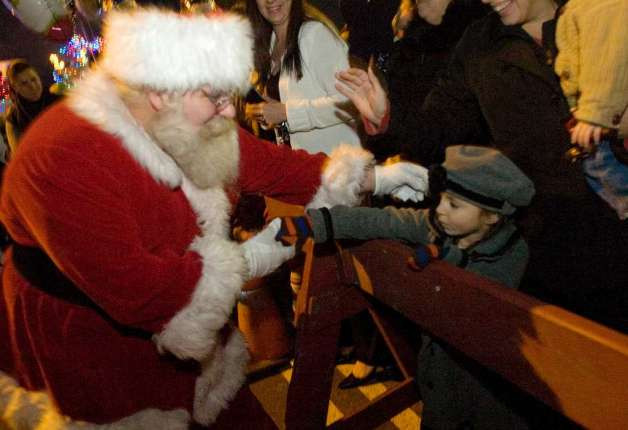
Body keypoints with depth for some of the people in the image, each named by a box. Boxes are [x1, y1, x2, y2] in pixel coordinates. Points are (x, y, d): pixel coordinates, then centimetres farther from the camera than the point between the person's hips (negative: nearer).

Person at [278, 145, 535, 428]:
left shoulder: (513, 251, -20)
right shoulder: (434, 224, -14)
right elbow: (380, 221, -24)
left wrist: (449, 259, -34)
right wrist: (317, 223, -33)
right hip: (437, 356, 3)